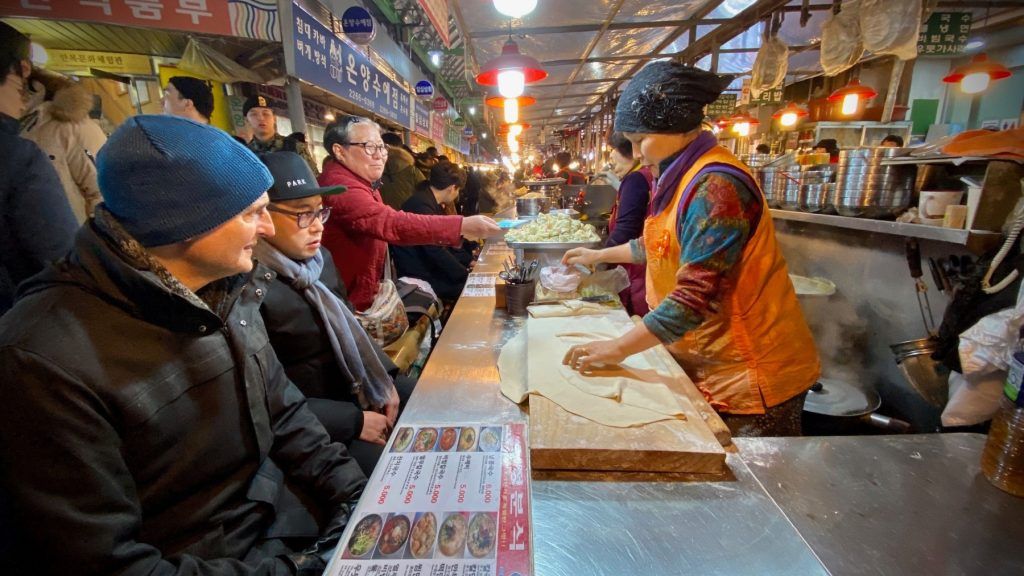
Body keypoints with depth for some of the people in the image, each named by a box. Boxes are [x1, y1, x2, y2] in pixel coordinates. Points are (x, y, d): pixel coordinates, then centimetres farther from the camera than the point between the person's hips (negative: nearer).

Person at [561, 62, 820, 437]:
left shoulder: (715, 187, -24)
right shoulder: (683, 177, 9)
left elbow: (695, 298, -28)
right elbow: (661, 246, 23)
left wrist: (617, 349, -22)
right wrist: (599, 256, 23)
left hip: (750, 375, -9)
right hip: (710, 366, 9)